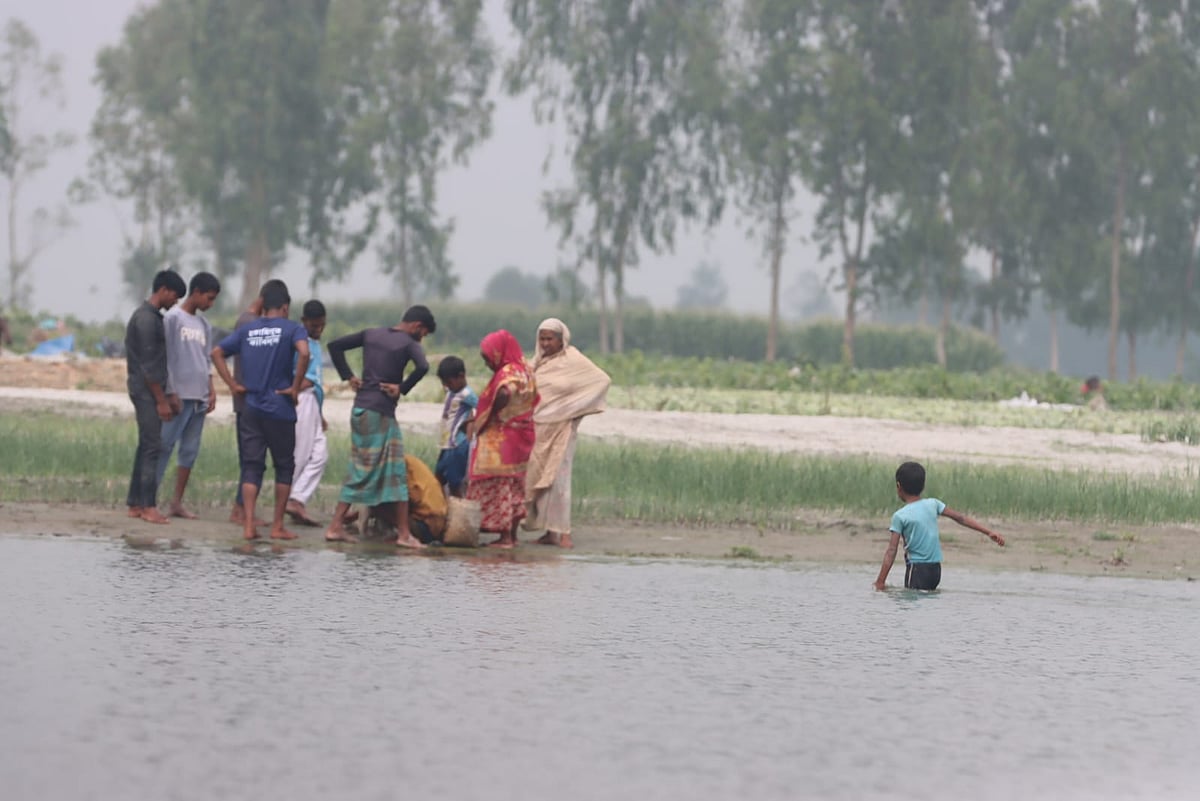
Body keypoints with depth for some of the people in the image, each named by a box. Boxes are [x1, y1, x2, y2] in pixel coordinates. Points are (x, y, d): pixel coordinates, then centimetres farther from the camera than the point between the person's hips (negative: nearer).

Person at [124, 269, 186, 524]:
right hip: (147, 390, -10)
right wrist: (161, 400, -17)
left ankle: (135, 504, 13)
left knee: (146, 446, 10)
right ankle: (148, 507, -11)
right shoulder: (146, 319, -16)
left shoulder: (153, 317, 16)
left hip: (147, 390, 10)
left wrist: (163, 396, 20)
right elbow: (148, 365, -19)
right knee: (153, 447, -10)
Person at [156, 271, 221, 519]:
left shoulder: (205, 326, 17)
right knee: (165, 446, -9)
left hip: (199, 397, 7)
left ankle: (177, 502, 9)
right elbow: (167, 357, -8)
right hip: (179, 395, -7)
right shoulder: (173, 319, -5)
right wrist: (171, 393, -12)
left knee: (190, 451, 6)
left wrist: (211, 391, 9)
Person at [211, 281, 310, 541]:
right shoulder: (292, 329, -4)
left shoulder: (247, 330, 9)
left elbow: (217, 353, 6)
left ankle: (249, 525, -6)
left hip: (251, 409, 3)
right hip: (280, 410, -3)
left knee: (251, 467, 4)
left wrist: (233, 384, 7)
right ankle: (277, 526, 7)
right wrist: (296, 387, -12)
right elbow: (303, 353, -23)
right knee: (284, 467, 8)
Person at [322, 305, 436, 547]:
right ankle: (404, 533, 0)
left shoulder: (371, 334, 12)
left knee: (359, 472, 13)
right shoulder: (409, 344, -6)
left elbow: (335, 346, 13)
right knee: (395, 472, 0)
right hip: (381, 413, -6)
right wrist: (402, 388, -13)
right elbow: (422, 367, -25)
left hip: (360, 409, 6)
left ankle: (336, 527, 9)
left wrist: (348, 377, 10)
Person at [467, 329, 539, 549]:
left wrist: (487, 418, -17)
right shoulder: (524, 370, 11)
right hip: (520, 436, 9)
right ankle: (512, 534, 18)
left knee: (500, 484, -5)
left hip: (502, 438, -9)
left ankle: (505, 537, -5)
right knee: (514, 486, 14)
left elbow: (504, 393, -34)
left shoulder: (508, 373, -16)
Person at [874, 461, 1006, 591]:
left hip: (916, 568, -6)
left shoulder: (900, 516, -7)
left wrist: (880, 582, -9)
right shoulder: (933, 504, 5)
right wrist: (989, 532, 14)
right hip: (936, 568, 6)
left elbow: (891, 551, -10)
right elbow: (961, 518, 8)